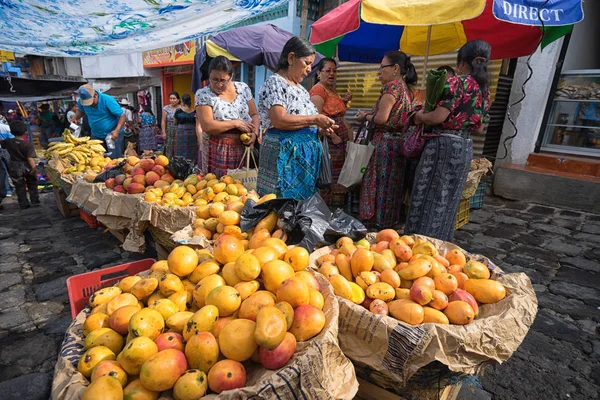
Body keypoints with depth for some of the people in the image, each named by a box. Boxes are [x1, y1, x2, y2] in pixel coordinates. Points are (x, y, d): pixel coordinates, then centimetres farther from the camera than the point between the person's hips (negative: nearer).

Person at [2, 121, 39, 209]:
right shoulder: (28, 144, -17)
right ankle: (35, 200, 21)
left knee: (20, 186, 12)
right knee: (32, 184, 18)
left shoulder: (8, 142, -8)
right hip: (27, 166, -2)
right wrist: (34, 168, -24)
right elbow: (30, 158, -24)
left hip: (14, 167, 2)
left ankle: (24, 204, 16)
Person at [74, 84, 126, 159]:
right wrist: (75, 118, -3)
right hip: (96, 136, 5)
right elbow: (80, 110, 19)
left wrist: (117, 130, -32)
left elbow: (122, 115, -20)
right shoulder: (81, 102, -4)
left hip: (113, 135, -5)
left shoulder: (108, 100, -20)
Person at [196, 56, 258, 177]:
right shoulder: (203, 94, -3)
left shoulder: (243, 88, 7)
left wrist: (255, 132, -9)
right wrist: (236, 123, -11)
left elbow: (254, 114, 10)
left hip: (246, 148, 3)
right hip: (220, 151, -3)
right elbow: (207, 126, -13)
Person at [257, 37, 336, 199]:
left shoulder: (300, 88, 19)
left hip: (305, 155, 9)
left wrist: (321, 126, 7)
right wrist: (314, 119, -15)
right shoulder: (275, 82, -7)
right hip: (283, 154, -9)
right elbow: (279, 120, -21)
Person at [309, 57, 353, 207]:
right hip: (327, 140, -9)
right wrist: (333, 136, -20)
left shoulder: (333, 90, 19)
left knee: (338, 177, 10)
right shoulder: (318, 90, -8)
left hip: (340, 140, 9)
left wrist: (344, 101, 10)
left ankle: (337, 208, 19)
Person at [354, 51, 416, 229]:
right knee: (390, 185, 13)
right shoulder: (406, 88, 16)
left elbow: (381, 118, -19)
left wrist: (366, 117, -1)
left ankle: (378, 224, 7)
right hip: (397, 142, 9)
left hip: (385, 143, -9)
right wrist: (370, 114, 11)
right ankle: (389, 222, 22)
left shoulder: (392, 86, -11)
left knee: (380, 184, -2)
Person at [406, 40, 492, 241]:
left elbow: (439, 117, -20)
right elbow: (479, 128, 16)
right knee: (448, 199, 14)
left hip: (443, 145, -8)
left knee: (428, 195, 1)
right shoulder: (485, 90, 13)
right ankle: (439, 242, 23)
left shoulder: (457, 82, -10)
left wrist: (420, 116, -1)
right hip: (465, 147, 8)